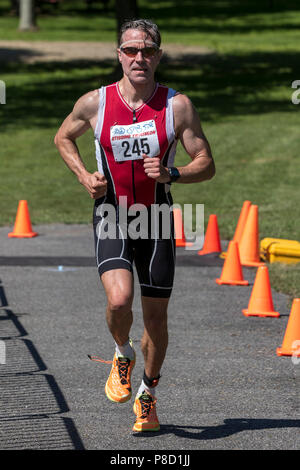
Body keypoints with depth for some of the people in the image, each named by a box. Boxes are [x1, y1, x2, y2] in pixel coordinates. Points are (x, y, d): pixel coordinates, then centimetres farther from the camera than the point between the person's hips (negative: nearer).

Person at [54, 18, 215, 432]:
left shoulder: (178, 105, -6)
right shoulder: (95, 102, -5)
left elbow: (207, 164, -2)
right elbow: (63, 137, 15)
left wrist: (171, 175, -21)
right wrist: (84, 176, -1)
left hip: (157, 221, 1)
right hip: (111, 217, -1)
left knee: (156, 315, 7)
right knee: (119, 299, -23)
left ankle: (148, 395, 29)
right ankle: (123, 355, 10)